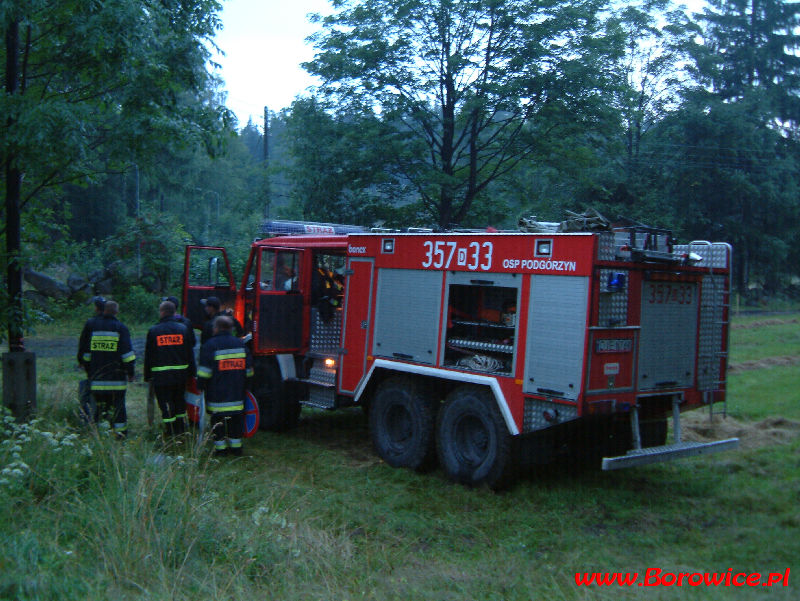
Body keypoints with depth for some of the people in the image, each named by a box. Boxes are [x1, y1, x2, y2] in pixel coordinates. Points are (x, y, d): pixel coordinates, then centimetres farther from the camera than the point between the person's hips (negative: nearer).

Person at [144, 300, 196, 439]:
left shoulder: (153, 331, -4)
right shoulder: (183, 329, 3)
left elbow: (148, 355, 0)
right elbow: (190, 353, 5)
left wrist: (147, 375, 8)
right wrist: (191, 372, 11)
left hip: (161, 375, -3)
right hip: (181, 374, 3)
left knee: (166, 406, 1)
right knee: (180, 403, 16)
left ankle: (171, 435, 0)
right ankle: (181, 432, 21)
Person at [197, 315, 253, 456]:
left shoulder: (210, 345, -7)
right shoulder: (240, 344, 9)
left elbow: (204, 371, -9)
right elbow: (248, 371, 14)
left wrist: (201, 386, 3)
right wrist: (244, 386, 23)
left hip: (216, 395, -4)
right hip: (237, 394, 4)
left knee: (217, 419, 3)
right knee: (236, 418, 11)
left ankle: (220, 447, 5)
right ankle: (236, 446, 16)